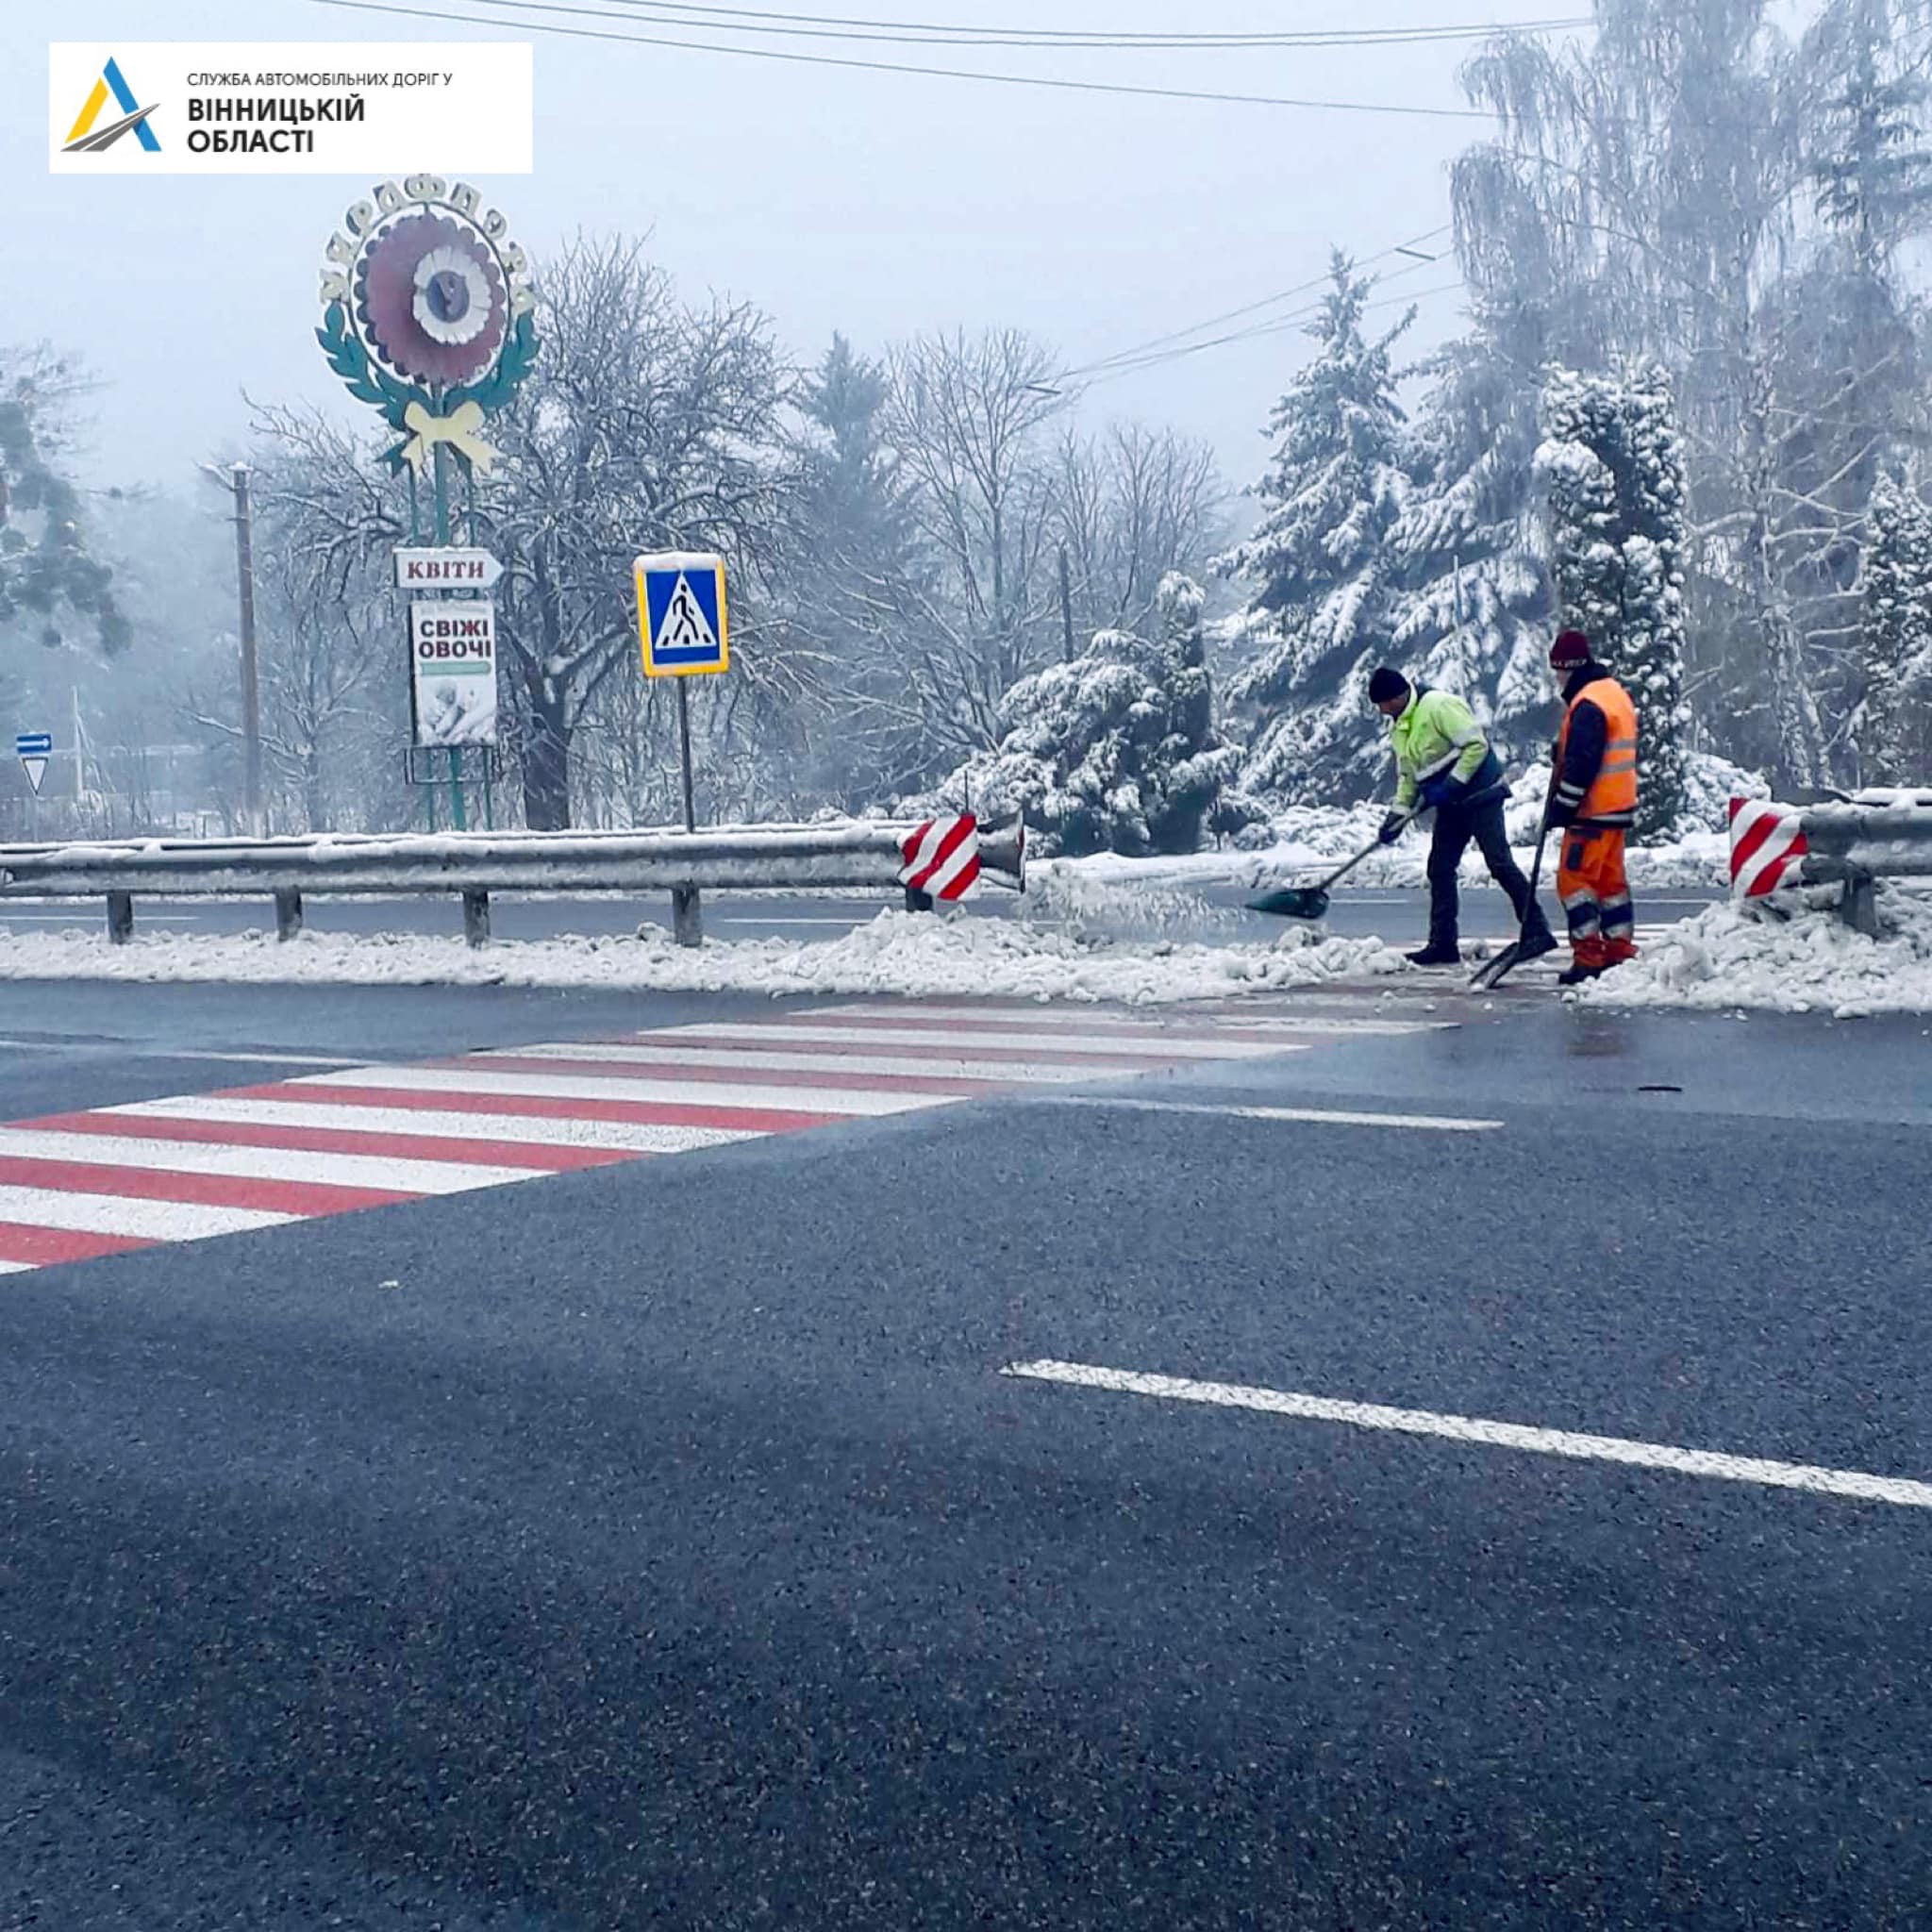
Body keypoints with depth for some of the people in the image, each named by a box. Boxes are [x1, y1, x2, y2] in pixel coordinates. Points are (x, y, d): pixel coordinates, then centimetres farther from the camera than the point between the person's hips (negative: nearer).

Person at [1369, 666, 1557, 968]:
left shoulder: (1439, 706, -18)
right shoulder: (1398, 726, 12)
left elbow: (1476, 745, -22)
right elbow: (1407, 773, 19)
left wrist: (1451, 785, -22)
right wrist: (1398, 813, 8)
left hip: (1480, 794, -9)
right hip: (1450, 806, 9)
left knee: (1500, 863, -11)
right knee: (1440, 869, 5)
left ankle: (1538, 932, -7)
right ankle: (1443, 945, 10)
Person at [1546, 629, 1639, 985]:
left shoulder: (1588, 704, -18)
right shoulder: (1615, 693, 15)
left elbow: (1581, 763, -23)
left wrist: (1563, 805, -16)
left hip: (1594, 810, -10)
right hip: (1617, 807, 10)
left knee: (1574, 879, -6)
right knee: (1610, 879, 14)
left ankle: (1589, 957, -8)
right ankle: (1620, 952, 18)